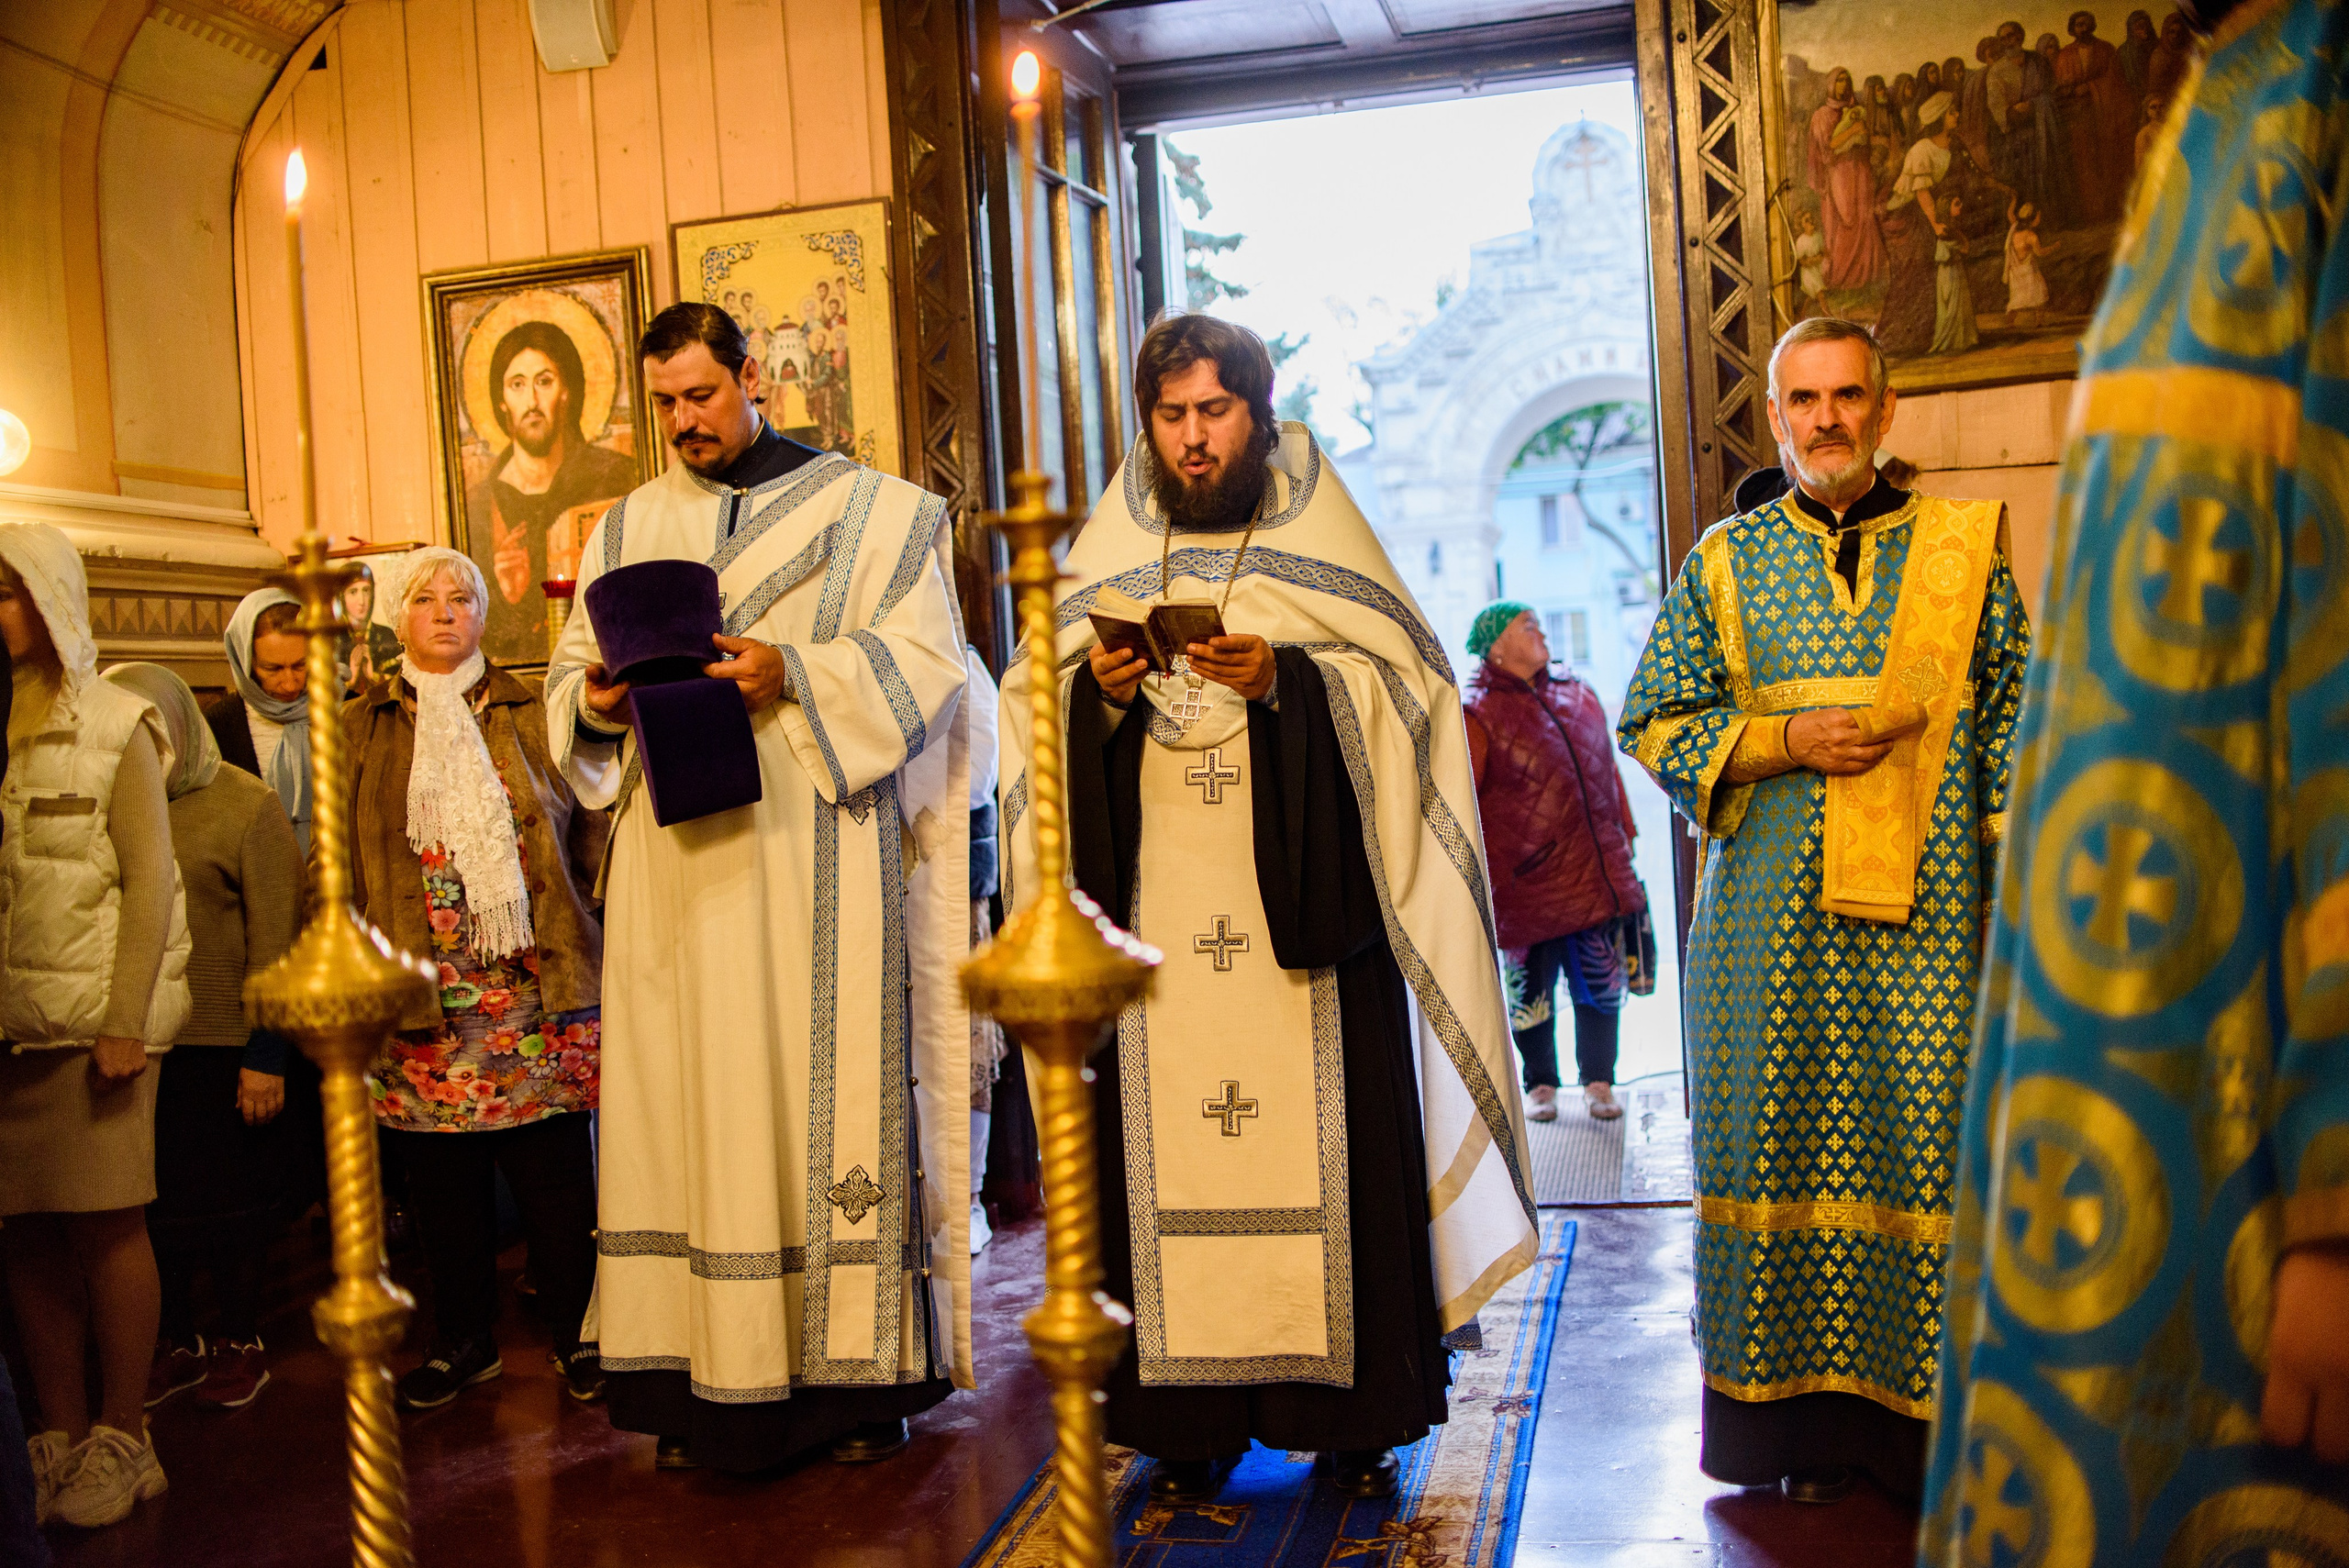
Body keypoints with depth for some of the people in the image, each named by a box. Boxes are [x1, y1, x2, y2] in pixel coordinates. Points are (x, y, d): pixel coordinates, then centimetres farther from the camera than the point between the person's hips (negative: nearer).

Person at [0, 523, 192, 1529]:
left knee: (103, 1220, -2)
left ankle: (121, 1439, 8)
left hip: (92, 1014, -3)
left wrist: (124, 1021, -11)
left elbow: (148, 878, -3)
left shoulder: (112, 726, 2)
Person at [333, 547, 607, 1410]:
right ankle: (464, 1339, 23)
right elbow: (335, 863, 8)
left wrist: (572, 935, 1)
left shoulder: (532, 716, 9)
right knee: (442, 1180, 8)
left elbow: (590, 829, 9)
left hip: (539, 991, -1)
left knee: (555, 1176, 1)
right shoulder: (357, 730, 11)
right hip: (421, 997, 1)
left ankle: (577, 1332, 14)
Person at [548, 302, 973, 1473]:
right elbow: (568, 676, 16)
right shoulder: (624, 530, 18)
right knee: (690, 1099, 1)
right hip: (678, 864, 3)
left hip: (818, 857, -3)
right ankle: (708, 1380, 8)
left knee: (827, 1091, -3)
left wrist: (792, 676, -17)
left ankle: (860, 1373, 5)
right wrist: (598, 702, -7)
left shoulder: (871, 510, 7)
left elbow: (920, 660, -2)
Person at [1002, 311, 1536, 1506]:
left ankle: (1352, 1410, 10)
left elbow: (1407, 687, -1)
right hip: (1157, 917, 2)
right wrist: (1098, 690, -9)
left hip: (1304, 907, -2)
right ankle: (1190, 1418, 10)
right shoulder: (1109, 559, 14)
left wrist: (1284, 676, -16)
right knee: (1167, 1147, 0)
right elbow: (1037, 711, 12)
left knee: (1323, 1136, -2)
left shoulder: (1324, 544, 7)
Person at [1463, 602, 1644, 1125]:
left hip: (1595, 875, 4)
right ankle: (1540, 1085, 21)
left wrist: (1625, 836, 20)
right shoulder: (1480, 716, -4)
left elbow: (1607, 771, 20)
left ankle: (1598, 1081, 22)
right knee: (1530, 988, 3)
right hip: (1526, 882, -4)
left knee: (1601, 983, 6)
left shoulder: (1580, 696, 13)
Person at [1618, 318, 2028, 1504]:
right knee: (1776, 1149, 4)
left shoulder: (1964, 551, 8)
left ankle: (1930, 1423, 13)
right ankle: (1792, 1416, 17)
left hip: (1926, 916, 0)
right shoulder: (1726, 562, 9)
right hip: (1768, 916, 1)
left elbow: (2012, 725, 7)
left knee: (1930, 1140, 0)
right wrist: (1784, 742, -7)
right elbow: (1652, 722, 8)